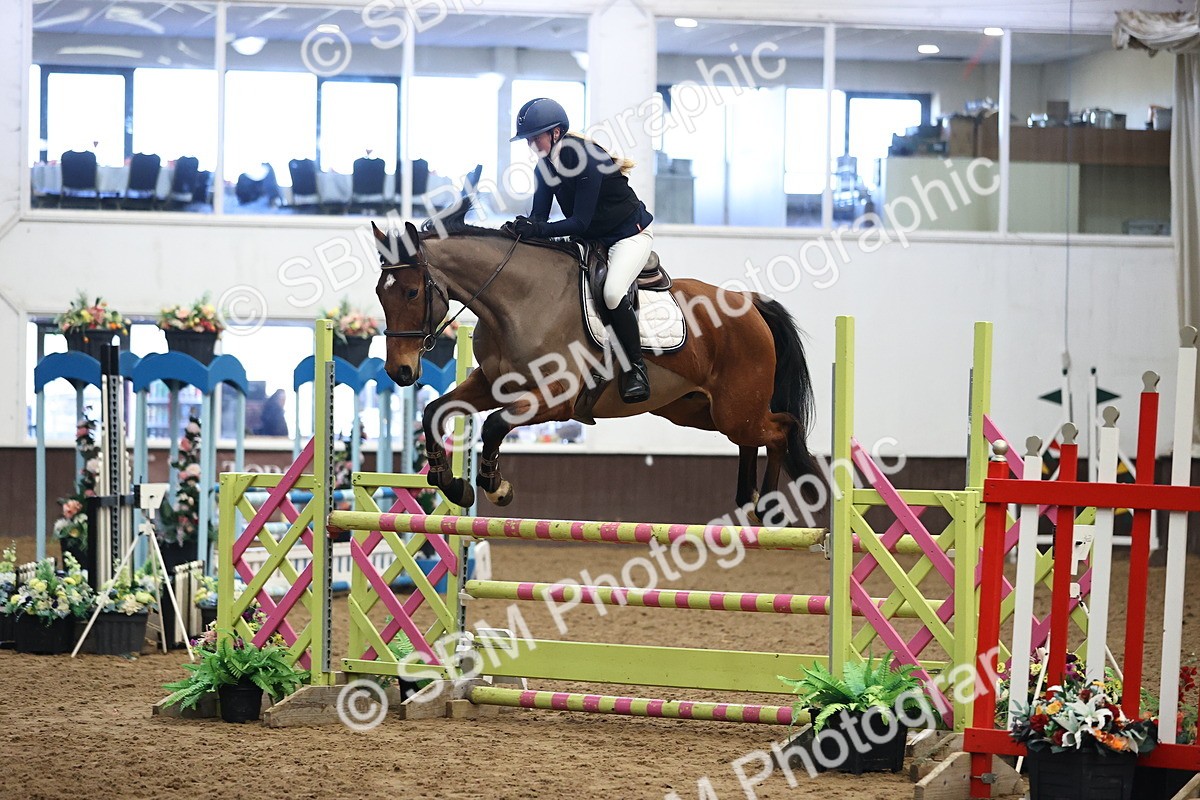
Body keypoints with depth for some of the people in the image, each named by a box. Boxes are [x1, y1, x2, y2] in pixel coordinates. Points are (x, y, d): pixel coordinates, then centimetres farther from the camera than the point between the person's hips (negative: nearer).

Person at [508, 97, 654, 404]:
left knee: (612, 292, -31)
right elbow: (539, 218, -4)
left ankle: (636, 367, -16)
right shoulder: (546, 167, -4)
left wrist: (537, 228, -40)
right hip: (590, 240, 9)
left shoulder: (587, 160, -29)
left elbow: (580, 222, -31)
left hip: (630, 234, -9)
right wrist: (522, 229, -25)